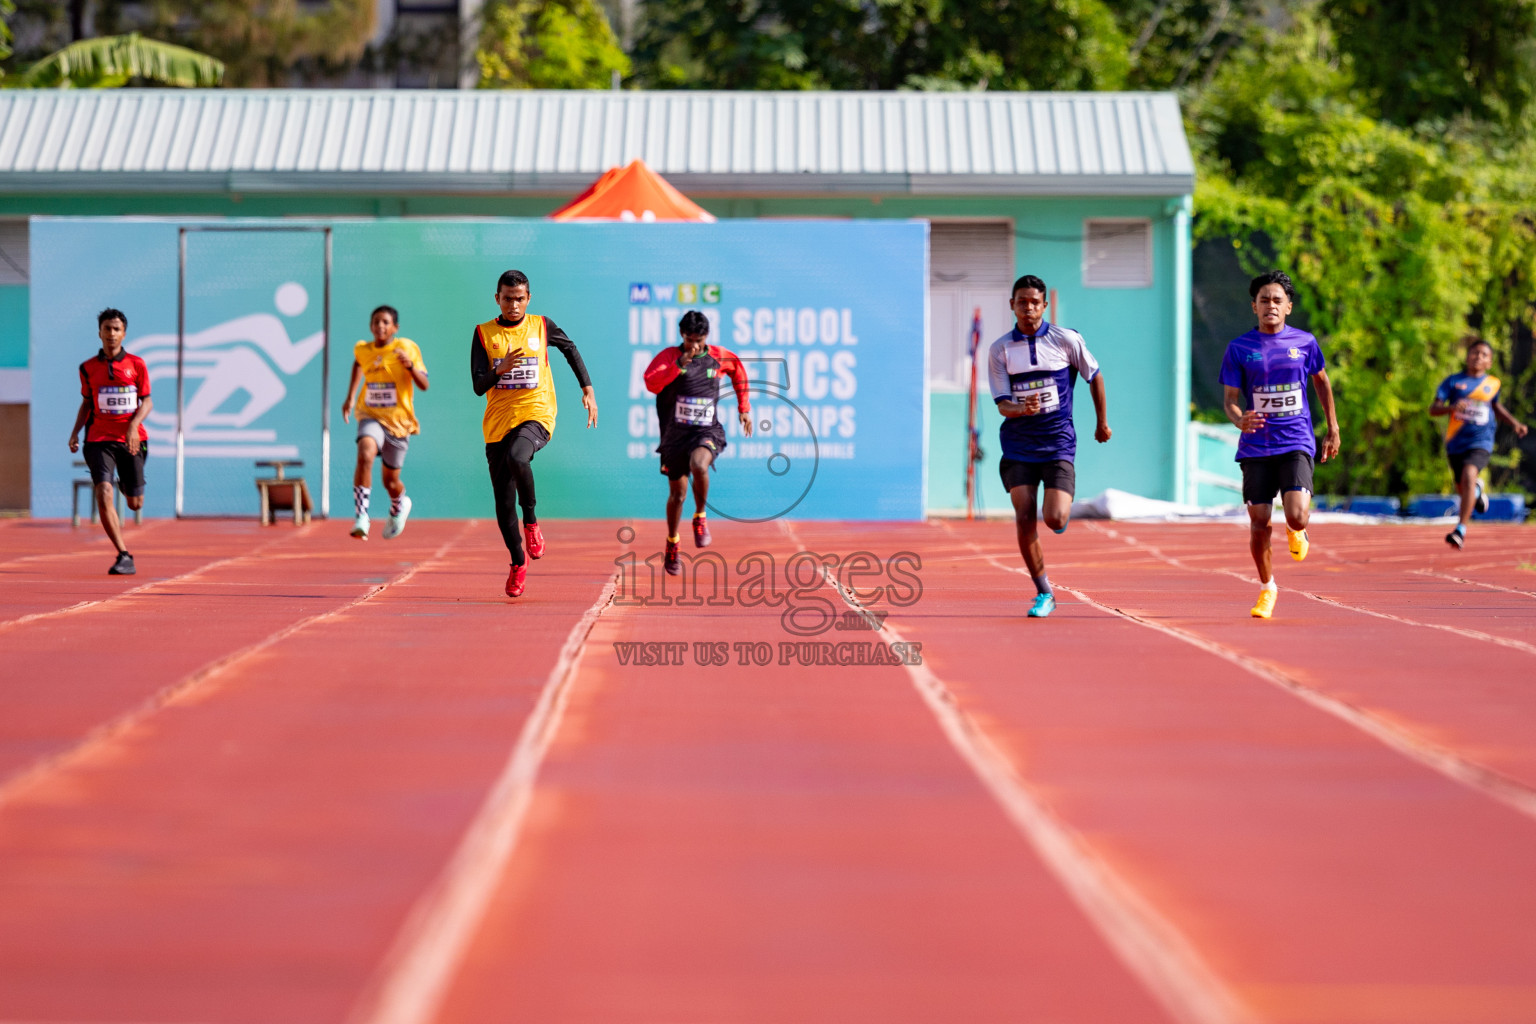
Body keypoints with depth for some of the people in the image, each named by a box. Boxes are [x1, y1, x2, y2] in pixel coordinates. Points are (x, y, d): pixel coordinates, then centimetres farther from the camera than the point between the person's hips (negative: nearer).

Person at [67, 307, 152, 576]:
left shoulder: (136, 365, 1)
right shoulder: (88, 368, 6)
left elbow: (146, 402, 2)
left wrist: (133, 425, -16)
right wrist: (75, 432, 4)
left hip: (131, 439, 0)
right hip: (99, 440, 0)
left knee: (135, 504, 6)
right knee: (103, 496, -20)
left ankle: (127, 483, 46)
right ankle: (124, 557, -17)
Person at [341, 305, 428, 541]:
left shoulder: (407, 348, -7)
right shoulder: (362, 350, 2)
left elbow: (424, 385, -12)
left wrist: (410, 365, -29)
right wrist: (351, 396, 22)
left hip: (398, 421, -1)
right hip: (371, 417, 1)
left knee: (390, 481, 8)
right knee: (365, 455, -30)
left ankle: (400, 506, 46)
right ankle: (362, 517, -31)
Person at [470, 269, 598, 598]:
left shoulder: (542, 326, 3)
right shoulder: (484, 334, 2)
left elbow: (571, 349, 22)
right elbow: (479, 386, -3)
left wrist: (588, 391, 17)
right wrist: (500, 370, -23)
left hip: (536, 414, -2)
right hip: (498, 421, 2)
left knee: (517, 457, -36)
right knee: (503, 503, 2)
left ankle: (531, 519, -12)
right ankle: (518, 562, 24)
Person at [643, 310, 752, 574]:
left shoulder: (719, 357, 2)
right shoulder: (669, 356, -5)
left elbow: (738, 371, 24)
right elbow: (651, 383, -22)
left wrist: (744, 408, 22)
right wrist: (680, 364, -31)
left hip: (707, 431, -1)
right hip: (676, 433, 1)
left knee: (699, 466, -34)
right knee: (677, 493, 9)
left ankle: (700, 518, -10)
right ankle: (672, 544, 33)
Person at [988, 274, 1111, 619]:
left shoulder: (1066, 340, -2)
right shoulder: (999, 350, 0)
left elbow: (1095, 376, 12)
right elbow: (1002, 404, -4)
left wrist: (1102, 423, 19)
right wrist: (1022, 409, -26)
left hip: (1058, 444, -1)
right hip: (1017, 445, 1)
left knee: (1055, 519, -15)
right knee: (1024, 519, -9)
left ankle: (1064, 511, 26)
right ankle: (1044, 594, 7)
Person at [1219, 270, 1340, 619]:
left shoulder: (1305, 342, 4)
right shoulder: (1239, 348, 0)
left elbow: (1322, 382, 20)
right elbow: (1229, 399, -1)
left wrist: (1333, 429, 22)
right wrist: (1240, 420, -24)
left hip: (1296, 443, 0)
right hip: (1256, 447, 0)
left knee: (1297, 516, -17)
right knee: (1259, 523, 1)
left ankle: (1296, 532, 23)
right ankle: (1267, 588, 25)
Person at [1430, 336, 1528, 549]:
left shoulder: (1493, 384, 8)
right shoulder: (1454, 381, 1)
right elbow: (1433, 409, -6)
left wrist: (1514, 423, 17)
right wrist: (1452, 407, -25)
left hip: (1481, 441, -1)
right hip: (1456, 442, 1)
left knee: (1469, 475, -28)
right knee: (1463, 489, 13)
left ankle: (1461, 529, -28)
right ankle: (1477, 490, 53)